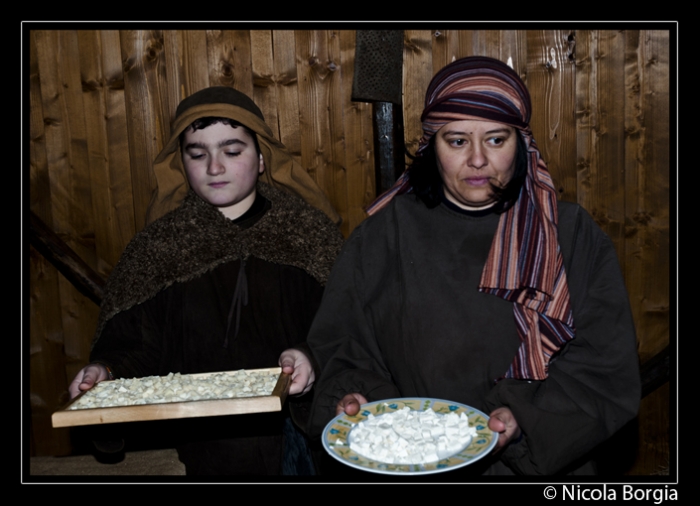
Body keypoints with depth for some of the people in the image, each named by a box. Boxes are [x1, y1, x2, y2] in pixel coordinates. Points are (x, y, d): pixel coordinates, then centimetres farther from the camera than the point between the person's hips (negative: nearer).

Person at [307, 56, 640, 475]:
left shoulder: (576, 238, 2)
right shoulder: (384, 237, 3)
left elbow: (608, 369, -2)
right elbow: (342, 348, 6)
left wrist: (525, 418, -16)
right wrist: (353, 397, -14)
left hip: (540, 465, -3)